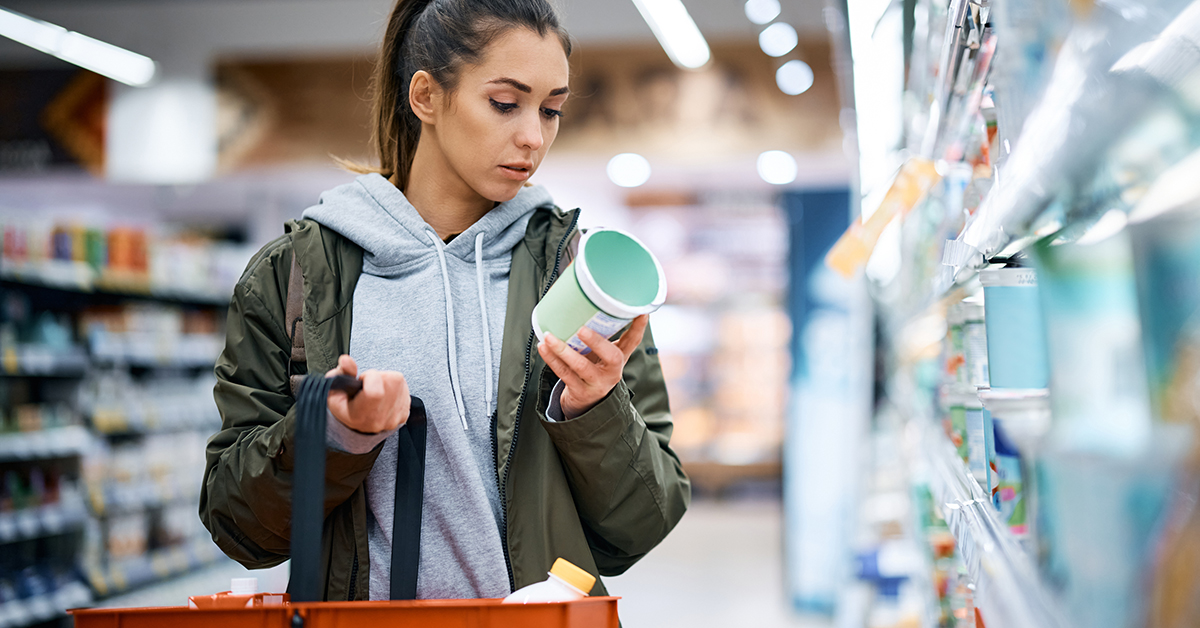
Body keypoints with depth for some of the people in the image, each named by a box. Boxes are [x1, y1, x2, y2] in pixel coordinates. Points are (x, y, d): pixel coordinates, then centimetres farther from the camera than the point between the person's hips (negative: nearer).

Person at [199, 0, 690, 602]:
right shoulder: (292, 273, 4)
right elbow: (233, 520, 4)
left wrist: (594, 413, -11)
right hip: (366, 612, 1)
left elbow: (639, 529, 4)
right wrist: (333, 433, -11)